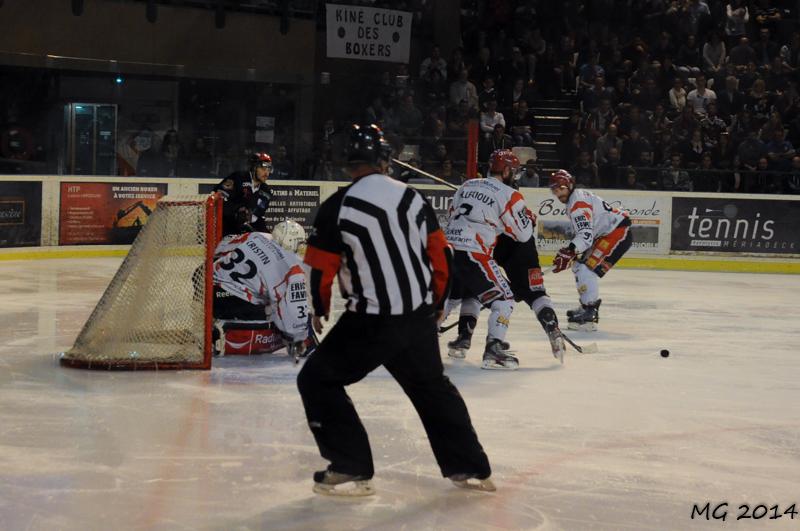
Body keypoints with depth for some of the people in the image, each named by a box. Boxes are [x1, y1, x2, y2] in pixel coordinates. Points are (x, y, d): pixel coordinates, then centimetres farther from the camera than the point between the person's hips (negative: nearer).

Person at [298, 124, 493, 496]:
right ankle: (468, 468, 28)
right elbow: (440, 255, 9)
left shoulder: (337, 208, -9)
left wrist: (320, 310, 14)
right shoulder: (411, 197, 5)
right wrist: (435, 302, 24)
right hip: (419, 319, 5)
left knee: (317, 381, 9)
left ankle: (351, 470, 5)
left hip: (370, 322, -5)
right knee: (432, 387, 26)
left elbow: (322, 271, -5)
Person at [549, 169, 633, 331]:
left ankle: (589, 316, -19)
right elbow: (584, 231, 25)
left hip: (619, 233, -11)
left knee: (587, 270, -18)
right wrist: (570, 251, 19)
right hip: (607, 233, 11)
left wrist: (569, 252, -40)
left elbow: (586, 234, -31)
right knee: (579, 266, 16)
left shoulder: (578, 204, -19)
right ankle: (587, 306, 24)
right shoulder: (576, 198, 15)